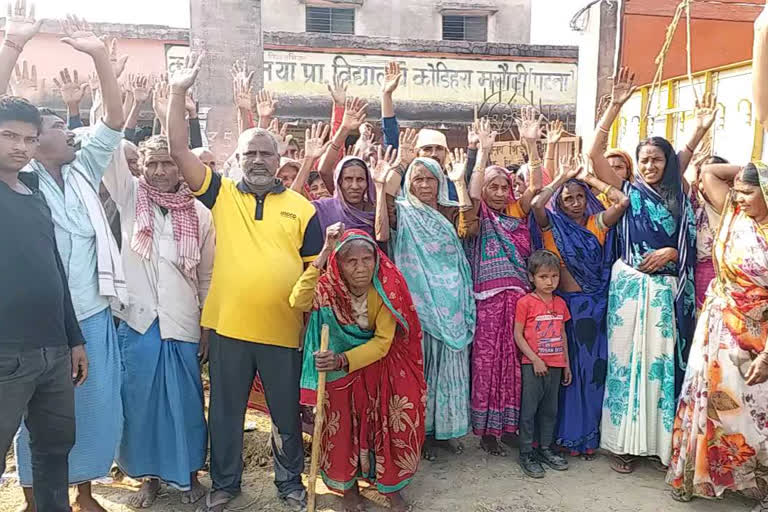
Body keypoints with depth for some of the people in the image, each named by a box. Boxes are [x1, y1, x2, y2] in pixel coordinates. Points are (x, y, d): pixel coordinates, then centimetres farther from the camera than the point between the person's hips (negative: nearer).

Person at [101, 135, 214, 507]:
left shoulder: (200, 214, 1)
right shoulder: (130, 196, 3)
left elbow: (207, 276, 6)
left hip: (184, 324, 0)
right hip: (138, 322, 1)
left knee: (185, 402, 9)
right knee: (140, 401, 10)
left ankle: (188, 473, 28)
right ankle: (150, 475, 30)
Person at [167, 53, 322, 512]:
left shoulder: (302, 208, 1)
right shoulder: (222, 195, 3)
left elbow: (317, 267, 2)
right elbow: (179, 150, -2)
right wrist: (179, 93, -8)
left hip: (284, 329, 0)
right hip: (228, 326, 1)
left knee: (287, 414, 14)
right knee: (226, 412, 16)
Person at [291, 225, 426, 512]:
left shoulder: (387, 288, -20)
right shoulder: (329, 287, -19)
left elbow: (382, 342, -21)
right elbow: (299, 302, -41)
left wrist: (342, 360, -37)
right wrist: (324, 253, -42)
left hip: (379, 360, 0)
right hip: (339, 362, 0)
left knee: (397, 416, -14)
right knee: (343, 422, -8)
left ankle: (390, 484, 12)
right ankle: (348, 484, 20)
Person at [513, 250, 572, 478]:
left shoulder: (560, 303, 8)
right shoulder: (525, 302, -9)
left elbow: (563, 335, 14)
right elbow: (518, 335, -9)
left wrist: (567, 364, 15)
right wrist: (535, 359, -15)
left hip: (555, 365, 5)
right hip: (533, 365, -5)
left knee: (550, 409, 14)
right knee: (529, 409, 0)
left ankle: (545, 449, 28)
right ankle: (526, 454, 11)